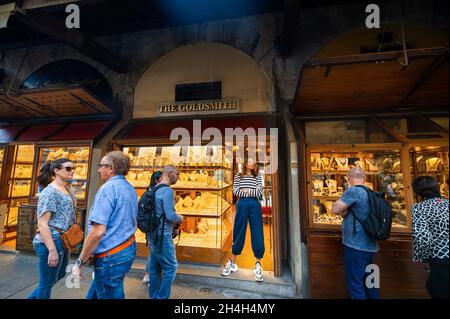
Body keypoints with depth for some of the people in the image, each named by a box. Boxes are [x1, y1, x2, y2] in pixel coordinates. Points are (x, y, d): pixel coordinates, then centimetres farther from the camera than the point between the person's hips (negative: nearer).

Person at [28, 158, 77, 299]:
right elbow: (42, 224, -21)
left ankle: (33, 296, 45)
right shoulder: (49, 192, -18)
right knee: (47, 282, 10)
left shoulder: (67, 190, 8)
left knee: (60, 274, 25)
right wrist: (52, 250, -23)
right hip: (51, 242, -9)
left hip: (64, 241, 9)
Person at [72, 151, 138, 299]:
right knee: (93, 295, 25)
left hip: (111, 257, -8)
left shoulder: (108, 188, -19)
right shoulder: (130, 189, 8)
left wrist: (80, 262, -11)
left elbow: (98, 231, -23)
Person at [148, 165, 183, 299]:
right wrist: (180, 218, -4)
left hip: (153, 233, 9)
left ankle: (153, 295, 33)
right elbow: (170, 215, -23)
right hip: (162, 234, -9)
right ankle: (161, 297, 14)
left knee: (154, 266, 19)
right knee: (170, 267, 5)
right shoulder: (167, 191, -20)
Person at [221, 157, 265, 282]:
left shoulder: (258, 176, 11)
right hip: (242, 205, -1)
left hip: (255, 205, 1)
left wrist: (246, 191, -8)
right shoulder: (238, 175, 8)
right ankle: (232, 263, 25)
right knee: (238, 234, 7)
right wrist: (253, 191, -8)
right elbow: (235, 191, -2)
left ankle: (258, 266, 16)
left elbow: (260, 192, 0)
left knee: (257, 235, 2)